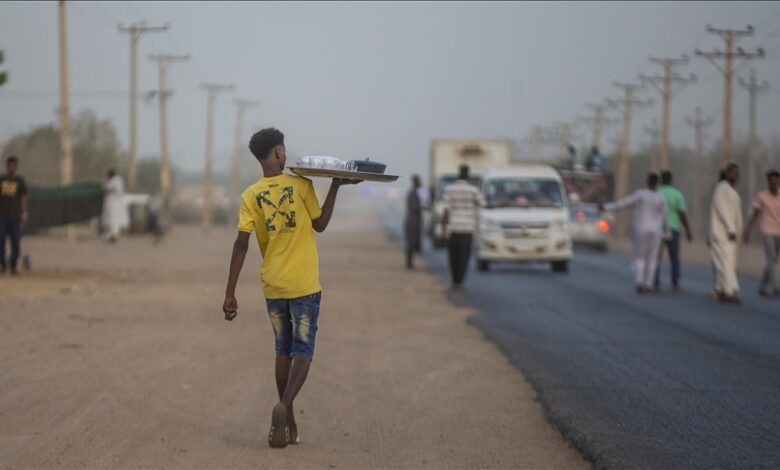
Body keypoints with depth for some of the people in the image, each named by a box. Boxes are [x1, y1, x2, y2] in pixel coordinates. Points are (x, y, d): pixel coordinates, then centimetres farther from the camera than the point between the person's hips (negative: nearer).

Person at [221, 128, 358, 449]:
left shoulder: (250, 196, -3)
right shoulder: (301, 185, -7)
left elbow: (241, 245, -8)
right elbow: (320, 224, 6)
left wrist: (230, 294, -7)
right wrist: (336, 186, 14)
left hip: (273, 286, 3)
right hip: (304, 286, -3)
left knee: (283, 351, 16)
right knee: (302, 351, 0)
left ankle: (288, 423, 17)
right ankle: (284, 405, -25)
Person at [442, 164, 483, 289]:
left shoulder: (449, 189, -4)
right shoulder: (473, 190, -5)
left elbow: (446, 209, -8)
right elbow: (481, 204, 9)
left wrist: (445, 227, -5)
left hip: (452, 226, 1)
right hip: (467, 227, -1)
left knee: (453, 255, 13)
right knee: (464, 256, 2)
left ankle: (455, 281, 15)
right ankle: (459, 282, -6)